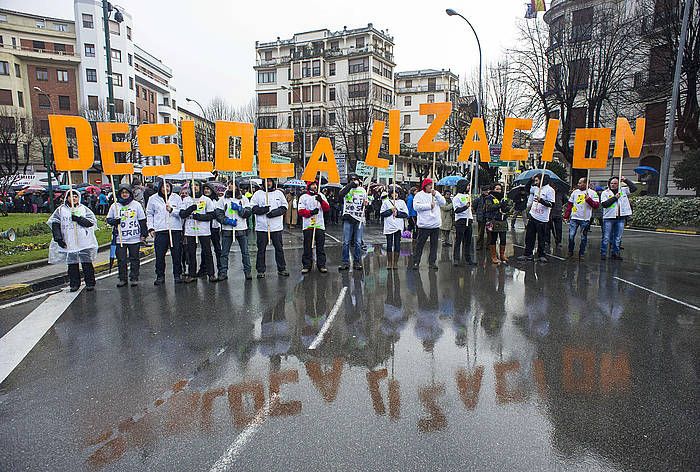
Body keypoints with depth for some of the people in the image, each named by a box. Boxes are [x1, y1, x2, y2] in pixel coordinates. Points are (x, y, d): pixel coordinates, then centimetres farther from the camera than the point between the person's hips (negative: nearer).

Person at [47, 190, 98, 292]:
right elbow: (55, 224, 6)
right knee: (72, 264, 4)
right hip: (69, 243, 1)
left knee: (87, 263, -2)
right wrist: (58, 238, -3)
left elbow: (92, 222, -3)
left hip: (84, 242, -1)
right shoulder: (61, 210, 10)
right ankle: (74, 284, 13)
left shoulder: (84, 209, 8)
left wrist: (78, 219, -16)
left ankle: (90, 283, 6)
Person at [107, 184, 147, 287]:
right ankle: (122, 279, 16)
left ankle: (134, 278, 15)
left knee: (134, 259, 5)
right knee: (121, 260, 5)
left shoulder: (136, 205, 3)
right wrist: (115, 221, -9)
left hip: (134, 238, -1)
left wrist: (143, 233, 1)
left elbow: (142, 220, 5)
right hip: (120, 238, 1)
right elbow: (108, 219, 13)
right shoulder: (114, 206, 6)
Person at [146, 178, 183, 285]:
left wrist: (172, 210, -12)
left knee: (177, 254, 3)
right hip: (160, 230, 0)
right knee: (160, 255, 1)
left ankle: (177, 275, 14)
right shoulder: (153, 198, 9)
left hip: (175, 229, 0)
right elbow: (149, 214, 13)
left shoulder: (176, 197, 8)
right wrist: (150, 227, 3)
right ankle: (160, 276, 13)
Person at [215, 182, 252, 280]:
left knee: (245, 252, 3)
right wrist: (227, 221, -13)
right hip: (227, 229, 0)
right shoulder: (223, 199, 6)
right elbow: (218, 213, 1)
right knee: (224, 253, 2)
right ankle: (223, 272, 10)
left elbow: (248, 213, -1)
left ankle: (247, 271, 11)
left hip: (242, 229, 0)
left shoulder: (244, 199, 7)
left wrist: (238, 208, -16)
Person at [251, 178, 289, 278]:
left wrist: (274, 212, -11)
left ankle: (281, 269, 16)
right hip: (262, 226, -1)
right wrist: (263, 210, -16)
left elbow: (284, 208, 5)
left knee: (279, 248, 6)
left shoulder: (279, 193, 11)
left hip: (276, 226, 1)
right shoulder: (258, 194, 7)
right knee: (261, 249, 3)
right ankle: (260, 270, 12)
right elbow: (253, 208, 1)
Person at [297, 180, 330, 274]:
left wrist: (321, 201, -16)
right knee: (308, 246, 1)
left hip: (320, 225, 2)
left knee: (321, 246, 4)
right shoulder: (303, 197, 5)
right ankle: (306, 265, 8)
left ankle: (321, 265, 10)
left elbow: (327, 208, 1)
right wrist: (311, 212, -17)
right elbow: (301, 212, -3)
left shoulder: (321, 196, 11)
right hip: (308, 225, -2)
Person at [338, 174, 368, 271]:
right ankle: (345, 262, 7)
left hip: (359, 218, 2)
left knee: (358, 242, 4)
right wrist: (352, 184, -18)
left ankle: (357, 262, 13)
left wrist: (366, 203, 0)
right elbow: (341, 194, -19)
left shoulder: (362, 190, 13)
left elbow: (366, 202, 24)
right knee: (346, 241, -1)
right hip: (348, 217, -2)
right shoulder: (347, 188, 3)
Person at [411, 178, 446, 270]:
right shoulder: (419, 195, -2)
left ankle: (432, 262, 17)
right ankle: (416, 262, 9)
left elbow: (443, 202, 2)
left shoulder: (436, 193, 12)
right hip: (424, 225, -4)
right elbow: (416, 206, -15)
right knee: (420, 244, 1)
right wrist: (429, 206, -13)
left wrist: (436, 195, -11)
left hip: (435, 224, 4)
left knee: (434, 245, 8)